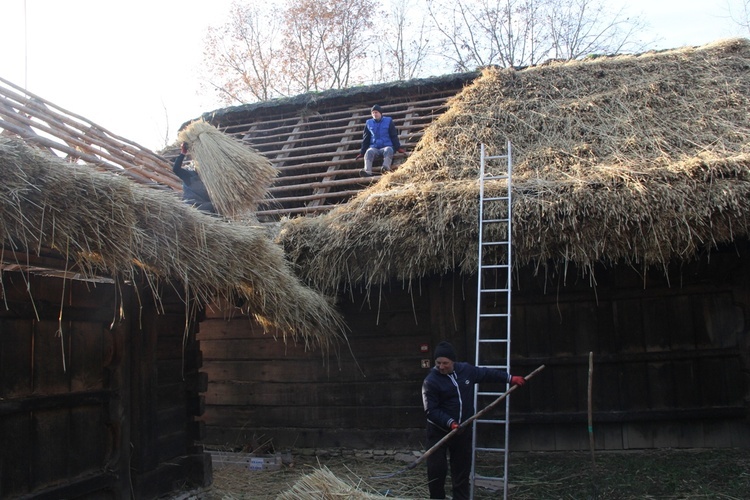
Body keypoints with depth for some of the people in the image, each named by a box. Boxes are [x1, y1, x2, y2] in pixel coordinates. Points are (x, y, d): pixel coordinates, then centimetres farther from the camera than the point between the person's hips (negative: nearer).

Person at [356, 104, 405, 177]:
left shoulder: (388, 121, 10)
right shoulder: (369, 123, 16)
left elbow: (394, 136, 8)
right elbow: (365, 139, 19)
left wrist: (398, 147, -3)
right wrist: (362, 152, 14)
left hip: (386, 146, -1)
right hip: (374, 148, 1)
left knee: (388, 150, -38)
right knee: (369, 152, -34)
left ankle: (386, 167, -62)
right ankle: (367, 171, -56)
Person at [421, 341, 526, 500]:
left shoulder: (466, 370, -3)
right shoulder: (431, 381, -17)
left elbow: (487, 373, 13)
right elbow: (431, 410, -19)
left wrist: (510, 378, 14)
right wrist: (450, 422, -30)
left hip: (463, 430, 4)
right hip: (439, 431, -4)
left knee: (462, 469, 10)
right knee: (436, 469, -5)